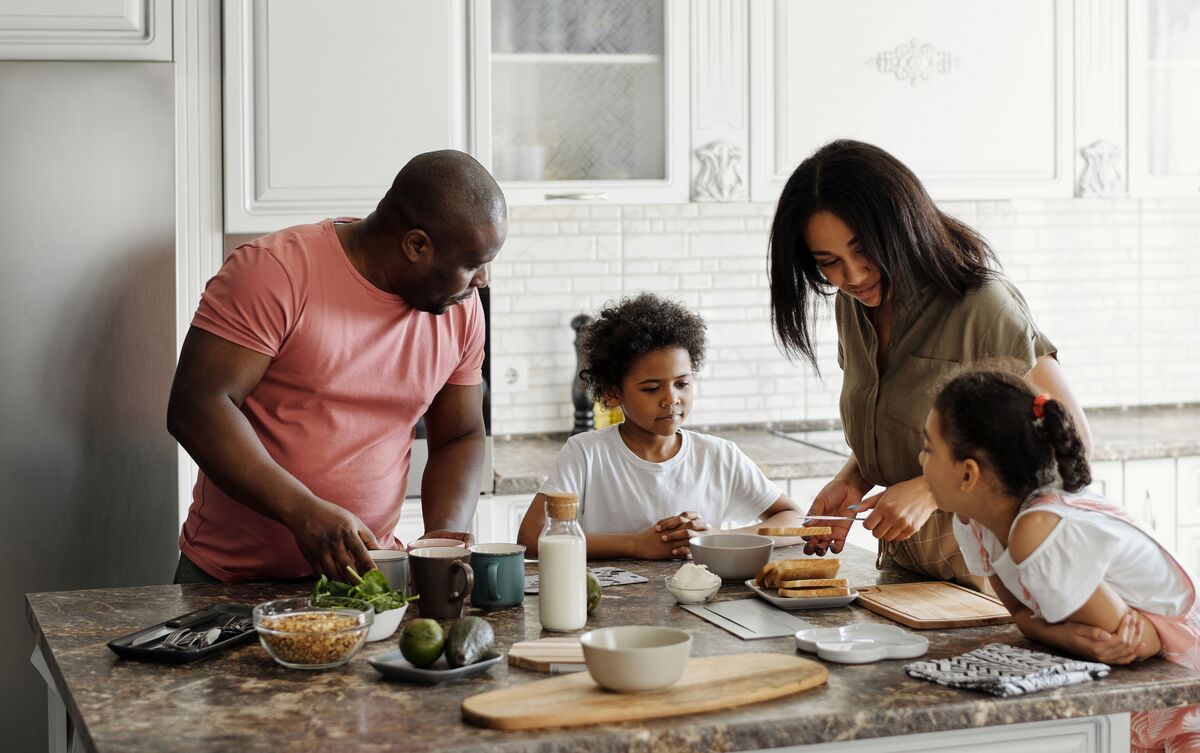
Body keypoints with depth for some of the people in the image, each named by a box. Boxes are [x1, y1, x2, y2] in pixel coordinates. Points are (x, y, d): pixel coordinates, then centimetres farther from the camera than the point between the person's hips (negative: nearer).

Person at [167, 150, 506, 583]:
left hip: (363, 572, 4)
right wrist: (303, 512, -26)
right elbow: (196, 406, -17)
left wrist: (444, 534, -5)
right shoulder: (275, 271, -13)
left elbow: (460, 439, 14)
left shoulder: (462, 309, 6)